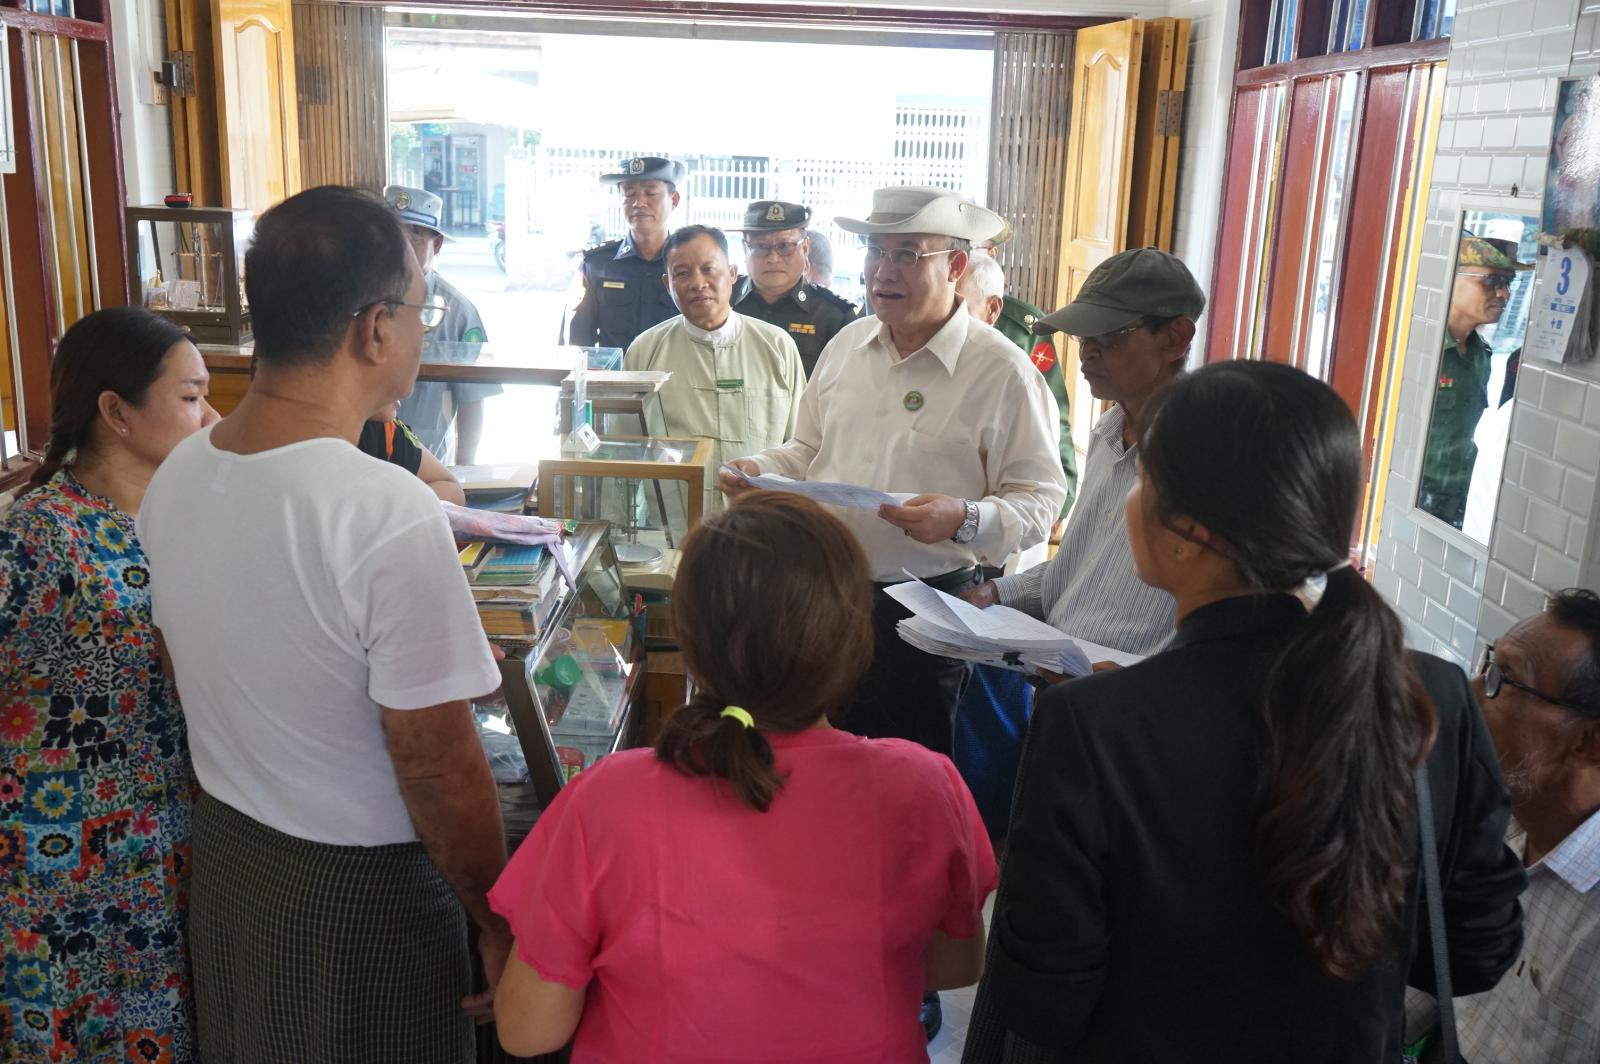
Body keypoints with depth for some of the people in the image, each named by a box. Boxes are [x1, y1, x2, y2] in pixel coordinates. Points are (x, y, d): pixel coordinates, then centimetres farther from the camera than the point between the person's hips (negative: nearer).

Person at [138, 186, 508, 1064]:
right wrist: (498, 927, -11)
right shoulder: (389, 515, -29)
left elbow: (201, 682, 8)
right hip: (360, 892, -7)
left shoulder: (175, 475, -5)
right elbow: (438, 766, -23)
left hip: (221, 855, 7)